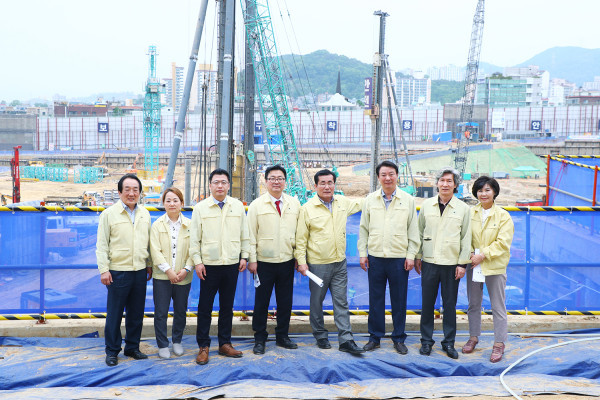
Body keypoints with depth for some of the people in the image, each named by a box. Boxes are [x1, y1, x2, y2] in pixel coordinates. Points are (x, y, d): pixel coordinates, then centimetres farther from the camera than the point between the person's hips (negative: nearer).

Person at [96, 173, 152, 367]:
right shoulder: (109, 214, -3)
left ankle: (132, 347, 24)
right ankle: (112, 351, 13)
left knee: (136, 313, 11)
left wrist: (149, 265, 16)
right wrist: (104, 269, -9)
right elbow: (102, 244, -3)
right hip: (118, 272, -4)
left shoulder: (145, 214, 11)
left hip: (140, 271, 4)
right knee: (114, 314, 1)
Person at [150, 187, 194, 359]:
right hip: (162, 276, -1)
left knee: (180, 311, 10)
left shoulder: (189, 225, 3)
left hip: (183, 277, 1)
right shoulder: (157, 225, 2)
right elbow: (155, 251, -4)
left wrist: (186, 269, -12)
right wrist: (168, 271, -13)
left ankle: (177, 341, 29)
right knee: (161, 312, 0)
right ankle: (162, 345, 13)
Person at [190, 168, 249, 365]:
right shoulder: (200, 208, 0)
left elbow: (244, 234, 11)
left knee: (227, 307, 10)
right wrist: (197, 261, -5)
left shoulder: (238, 206, 6)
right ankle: (203, 346, 11)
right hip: (209, 264, -2)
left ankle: (225, 343, 21)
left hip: (232, 264, 2)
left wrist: (244, 256, 6)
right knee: (205, 307, 1)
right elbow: (194, 238, 1)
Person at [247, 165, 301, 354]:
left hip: (287, 261, 3)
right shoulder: (256, 205, 0)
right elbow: (251, 235, -2)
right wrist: (252, 259, -6)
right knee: (261, 302, 3)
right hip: (264, 262, -3)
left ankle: (282, 336, 23)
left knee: (285, 301, 10)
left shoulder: (294, 203, 7)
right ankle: (259, 338, 14)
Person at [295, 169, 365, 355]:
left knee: (341, 303, 3)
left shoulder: (343, 202, 6)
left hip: (339, 263, 3)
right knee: (317, 301, 8)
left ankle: (346, 340, 5)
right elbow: (301, 238, -4)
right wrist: (301, 261, -8)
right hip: (318, 264, -3)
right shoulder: (307, 208, -6)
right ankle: (320, 336, 24)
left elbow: (359, 205, 30)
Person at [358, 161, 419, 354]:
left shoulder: (408, 200, 3)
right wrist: (362, 253, 4)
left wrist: (411, 255, -1)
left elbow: (413, 230, 4)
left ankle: (399, 339, 17)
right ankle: (375, 337, 18)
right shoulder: (370, 200, 6)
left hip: (399, 258, -1)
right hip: (375, 257, 1)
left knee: (399, 300, 5)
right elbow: (364, 229, 10)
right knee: (375, 300, 6)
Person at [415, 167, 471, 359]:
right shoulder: (427, 205, 6)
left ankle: (449, 342, 17)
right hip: (429, 262, 1)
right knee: (427, 303, 5)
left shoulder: (463, 209, 2)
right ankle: (426, 340, 18)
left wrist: (463, 263, -2)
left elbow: (466, 238, 3)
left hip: (452, 263, -1)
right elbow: (419, 233, 11)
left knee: (450, 304, 5)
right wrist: (417, 257, 8)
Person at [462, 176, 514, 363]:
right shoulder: (470, 213, 3)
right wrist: (470, 254, -11)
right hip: (474, 264, 3)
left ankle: (499, 343, 10)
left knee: (498, 307, 1)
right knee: (473, 304, 14)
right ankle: (473, 337, 29)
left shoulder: (503, 216, -5)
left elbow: (503, 242, -10)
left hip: (495, 266, -3)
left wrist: (483, 255, -17)